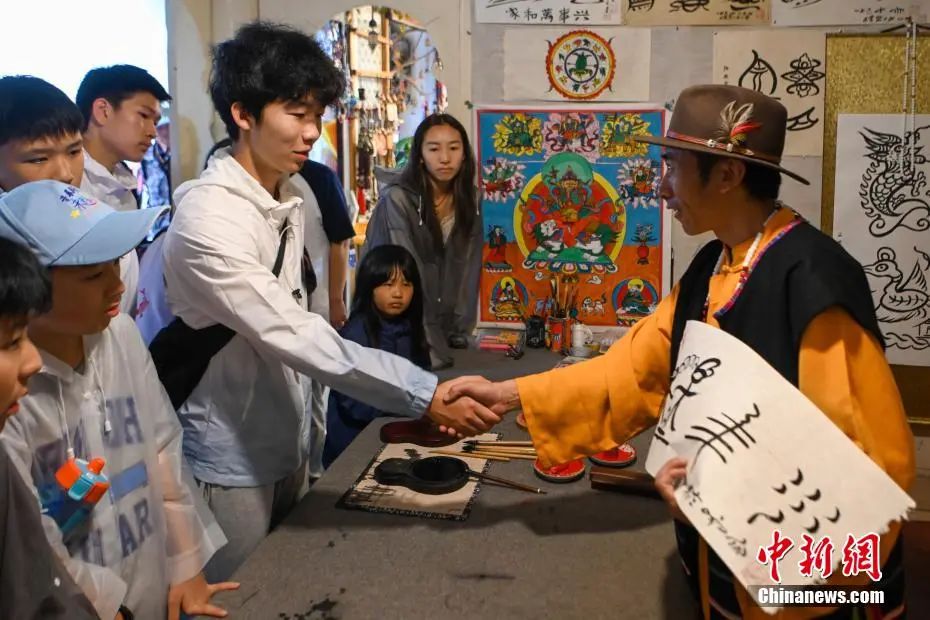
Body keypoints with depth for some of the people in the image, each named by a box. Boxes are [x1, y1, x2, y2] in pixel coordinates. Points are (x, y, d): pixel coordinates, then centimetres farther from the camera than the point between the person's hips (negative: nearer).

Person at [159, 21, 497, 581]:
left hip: (286, 440, 8)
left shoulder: (291, 197, 3)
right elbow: (295, 337, -31)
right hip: (232, 455, -8)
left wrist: (307, 430, 13)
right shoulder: (208, 218, -24)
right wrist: (426, 395, -35)